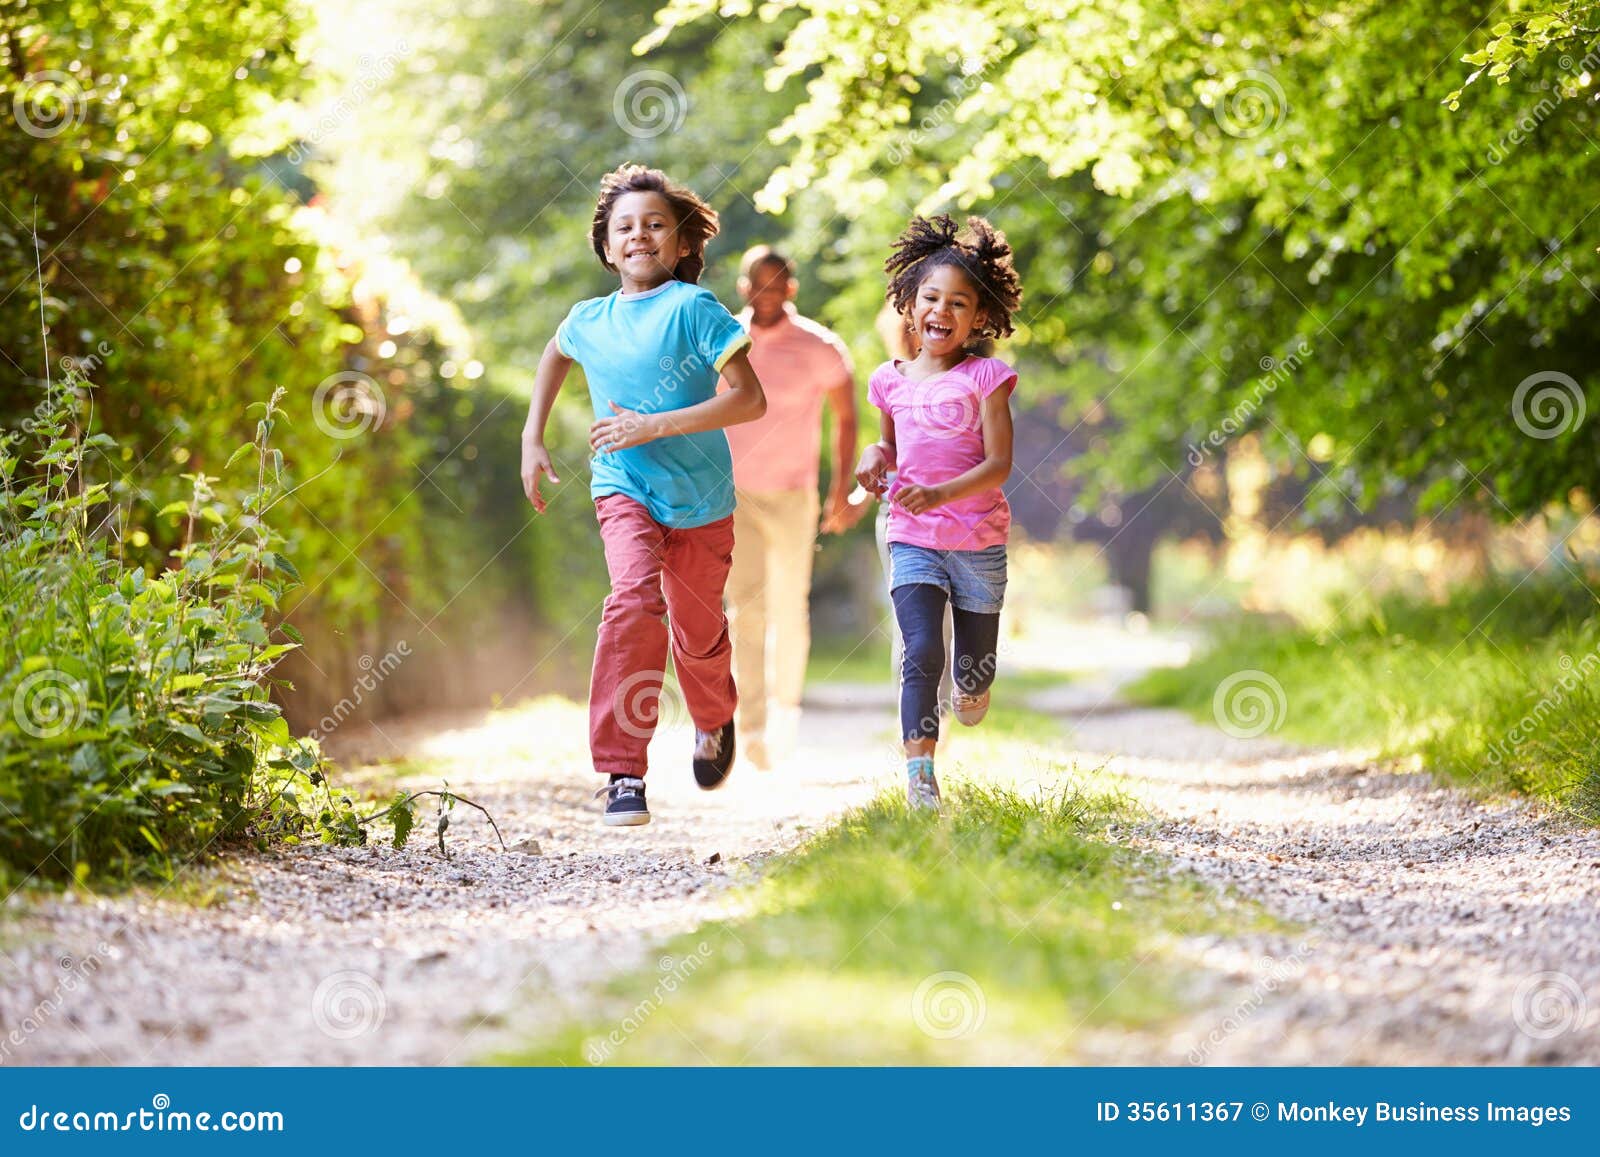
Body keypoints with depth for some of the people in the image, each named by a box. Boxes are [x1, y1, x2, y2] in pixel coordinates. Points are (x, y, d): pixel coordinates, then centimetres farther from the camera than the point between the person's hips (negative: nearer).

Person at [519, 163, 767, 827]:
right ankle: (622, 772, -26)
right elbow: (554, 356, 28)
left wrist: (653, 426, -23)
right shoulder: (589, 321, 2)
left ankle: (714, 722, 48)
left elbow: (750, 399, -20)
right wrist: (532, 439, 19)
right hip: (624, 491, 1)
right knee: (635, 597, -25)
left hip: (700, 499, -1)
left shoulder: (693, 309, -14)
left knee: (697, 633, 11)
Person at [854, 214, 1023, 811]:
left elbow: (998, 464, -11)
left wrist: (940, 494, -26)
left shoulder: (984, 378, -6)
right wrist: (874, 455, 0)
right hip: (912, 539, 1)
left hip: (978, 542, -1)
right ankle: (919, 774, -18)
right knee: (921, 650, -18)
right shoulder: (892, 380, 6)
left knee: (976, 666, 13)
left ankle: (969, 687, 51)